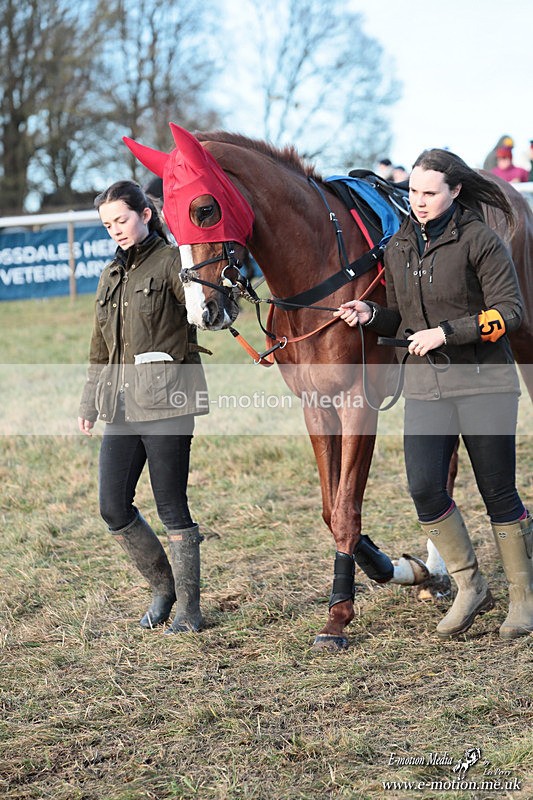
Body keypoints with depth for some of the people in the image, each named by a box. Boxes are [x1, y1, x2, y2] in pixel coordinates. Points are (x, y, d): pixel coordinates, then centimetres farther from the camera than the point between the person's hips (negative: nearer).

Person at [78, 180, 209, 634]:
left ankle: (188, 607, 9)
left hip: (165, 397, -7)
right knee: (113, 507, 3)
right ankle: (163, 584, 23)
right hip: (122, 403, 7)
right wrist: (90, 404, 24)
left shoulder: (171, 261, -2)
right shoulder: (112, 276, 19)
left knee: (172, 506, -2)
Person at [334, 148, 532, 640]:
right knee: (424, 488, -9)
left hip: (483, 380, -5)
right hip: (425, 384, 5)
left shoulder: (479, 240, -8)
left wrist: (446, 332, -19)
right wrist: (371, 316, -1)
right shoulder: (399, 248, 10)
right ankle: (469, 586, 10)